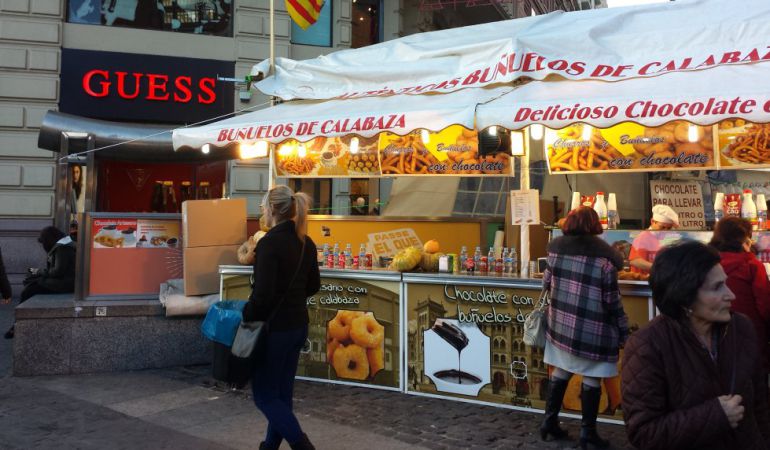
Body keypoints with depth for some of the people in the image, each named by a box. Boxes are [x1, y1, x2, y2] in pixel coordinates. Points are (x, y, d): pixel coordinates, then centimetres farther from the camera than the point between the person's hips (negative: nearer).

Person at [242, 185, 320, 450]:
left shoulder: (270, 242, -19)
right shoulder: (306, 242, 5)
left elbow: (263, 294, -23)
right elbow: (313, 285, 14)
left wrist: (247, 317, -9)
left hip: (274, 328, -8)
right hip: (298, 326, 8)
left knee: (264, 394, 6)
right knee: (282, 391, 17)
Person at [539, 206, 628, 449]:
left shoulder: (556, 248, 0)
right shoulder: (605, 257, -12)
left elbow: (547, 283, 10)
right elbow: (613, 302, -10)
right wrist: (624, 332, 0)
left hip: (561, 323, 4)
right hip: (592, 328, -4)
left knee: (560, 372, 17)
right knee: (591, 379, 7)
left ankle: (549, 420, 23)